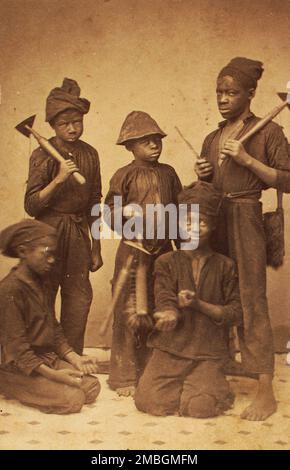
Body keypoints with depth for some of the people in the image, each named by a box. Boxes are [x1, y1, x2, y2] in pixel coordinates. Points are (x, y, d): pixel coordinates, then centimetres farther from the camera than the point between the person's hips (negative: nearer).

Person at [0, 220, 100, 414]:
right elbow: (16, 347, -20)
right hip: (19, 368, -8)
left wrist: (75, 358, -1)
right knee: (73, 399, -20)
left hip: (48, 359, 8)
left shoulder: (42, 283, 10)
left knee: (92, 387, -7)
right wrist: (52, 375, -24)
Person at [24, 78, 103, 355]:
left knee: (80, 296, 6)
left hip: (79, 231, 4)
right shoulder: (43, 155, -9)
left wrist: (96, 248, 12)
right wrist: (58, 179, -25)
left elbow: (94, 204, 11)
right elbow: (31, 206, -12)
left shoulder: (89, 154, 4)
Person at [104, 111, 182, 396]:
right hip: (133, 251, -4)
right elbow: (109, 209, -4)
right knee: (130, 314, -2)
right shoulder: (124, 175, -3)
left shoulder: (168, 173, 9)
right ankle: (124, 376, 10)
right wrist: (126, 211, -24)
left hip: (164, 250, 4)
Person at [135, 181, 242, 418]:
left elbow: (236, 313, 1)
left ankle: (212, 383, 16)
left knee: (201, 407, -20)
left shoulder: (225, 266, 4)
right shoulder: (166, 262, 4)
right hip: (170, 348, 1)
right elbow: (165, 301, -10)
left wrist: (199, 304, -14)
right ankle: (177, 384, 16)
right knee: (150, 402, -18)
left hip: (208, 353, 0)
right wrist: (169, 315, -35)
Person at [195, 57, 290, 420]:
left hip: (245, 220, -6)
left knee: (251, 301, -8)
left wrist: (247, 160, -16)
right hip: (213, 220, 6)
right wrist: (202, 175, 3)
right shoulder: (212, 139, 17)